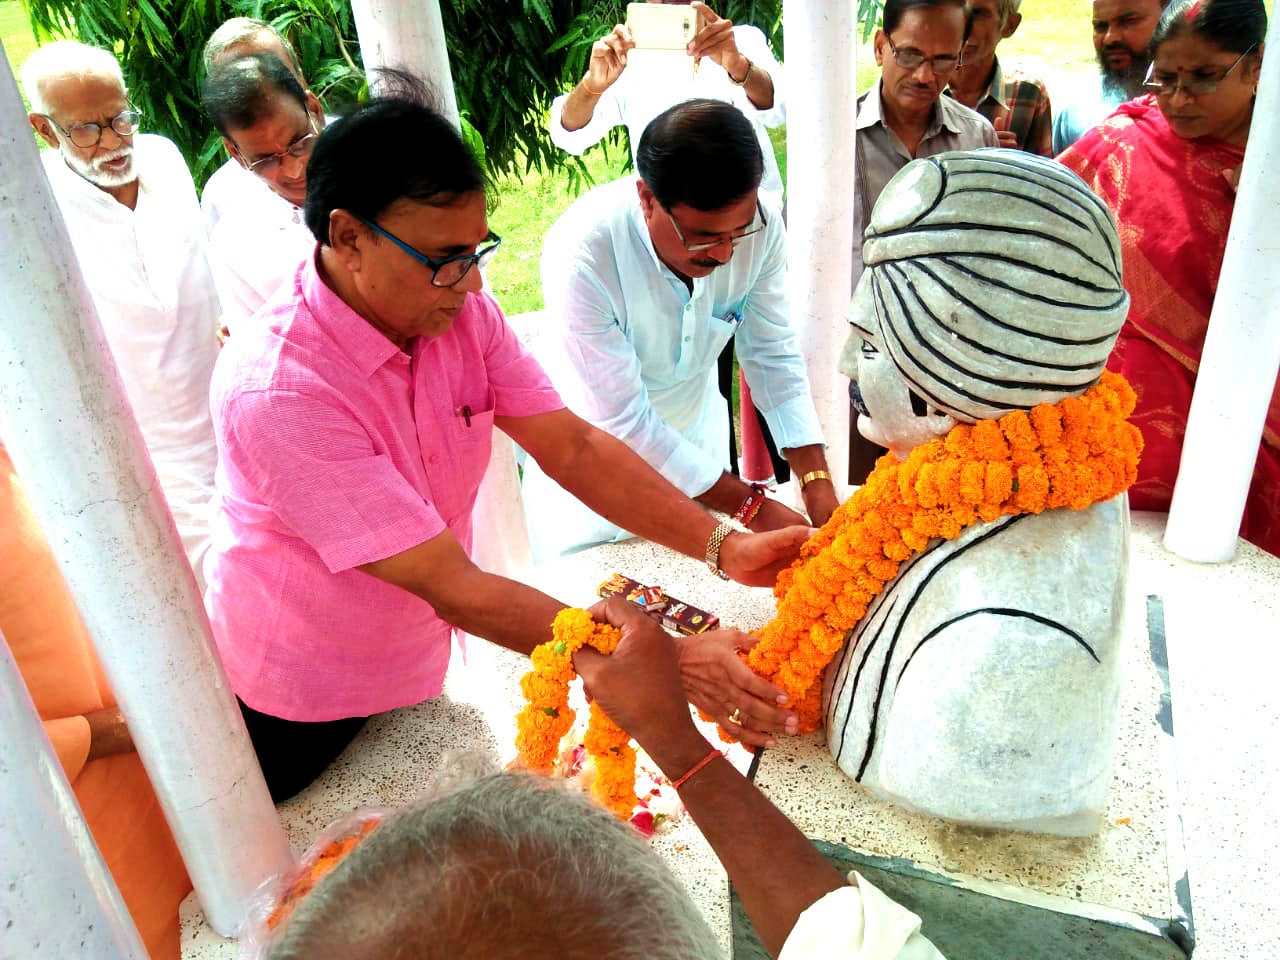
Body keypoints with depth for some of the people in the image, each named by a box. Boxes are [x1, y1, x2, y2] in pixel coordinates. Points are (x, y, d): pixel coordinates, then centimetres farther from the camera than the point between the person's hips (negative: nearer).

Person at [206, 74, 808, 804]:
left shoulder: (459, 308, -14)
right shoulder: (278, 392, -34)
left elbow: (573, 447, -14)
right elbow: (454, 587, -35)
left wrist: (724, 546, -25)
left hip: (414, 661, 5)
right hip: (300, 711, -5)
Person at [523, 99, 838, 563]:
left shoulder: (760, 222, -22)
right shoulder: (579, 255, -35)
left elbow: (774, 356, -10)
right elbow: (622, 420, -30)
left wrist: (818, 484, -19)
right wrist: (751, 506, -28)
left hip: (694, 425, 4)